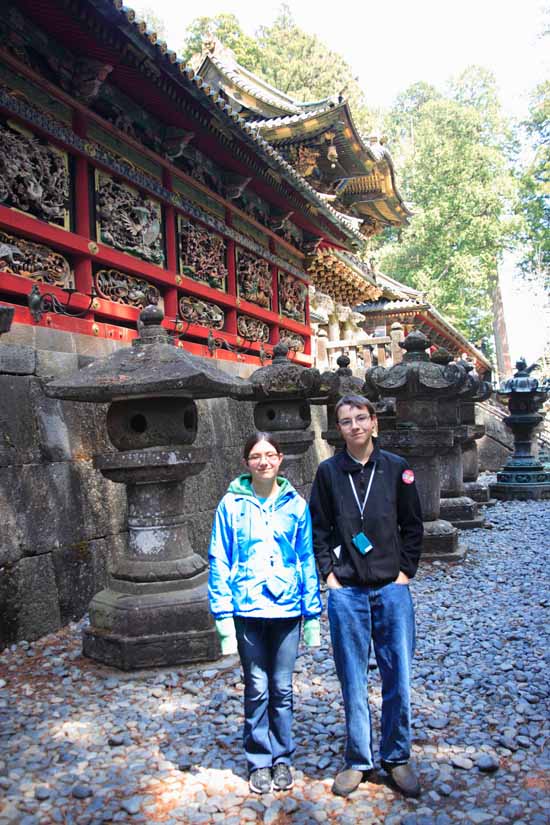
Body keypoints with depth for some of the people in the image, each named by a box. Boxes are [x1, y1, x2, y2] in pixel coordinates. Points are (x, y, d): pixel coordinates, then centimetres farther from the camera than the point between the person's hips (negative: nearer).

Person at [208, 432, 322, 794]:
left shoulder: (295, 504, 0)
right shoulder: (232, 504, -5)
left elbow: (307, 560, 4)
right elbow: (219, 561, -3)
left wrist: (312, 613, 4)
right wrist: (223, 614, -7)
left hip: (287, 608, 1)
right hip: (248, 609, -1)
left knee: (282, 689, 11)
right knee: (257, 688, 8)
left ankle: (282, 758, 31)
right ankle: (259, 761, 27)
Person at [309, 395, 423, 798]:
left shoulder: (396, 468, 1)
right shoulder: (328, 471, 0)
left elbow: (413, 525, 7)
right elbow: (319, 527, 5)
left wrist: (406, 571, 1)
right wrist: (329, 572, -1)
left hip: (392, 588, 1)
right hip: (346, 591, 0)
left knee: (398, 677, 7)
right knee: (352, 679, 9)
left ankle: (397, 757, 27)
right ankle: (358, 760, 25)